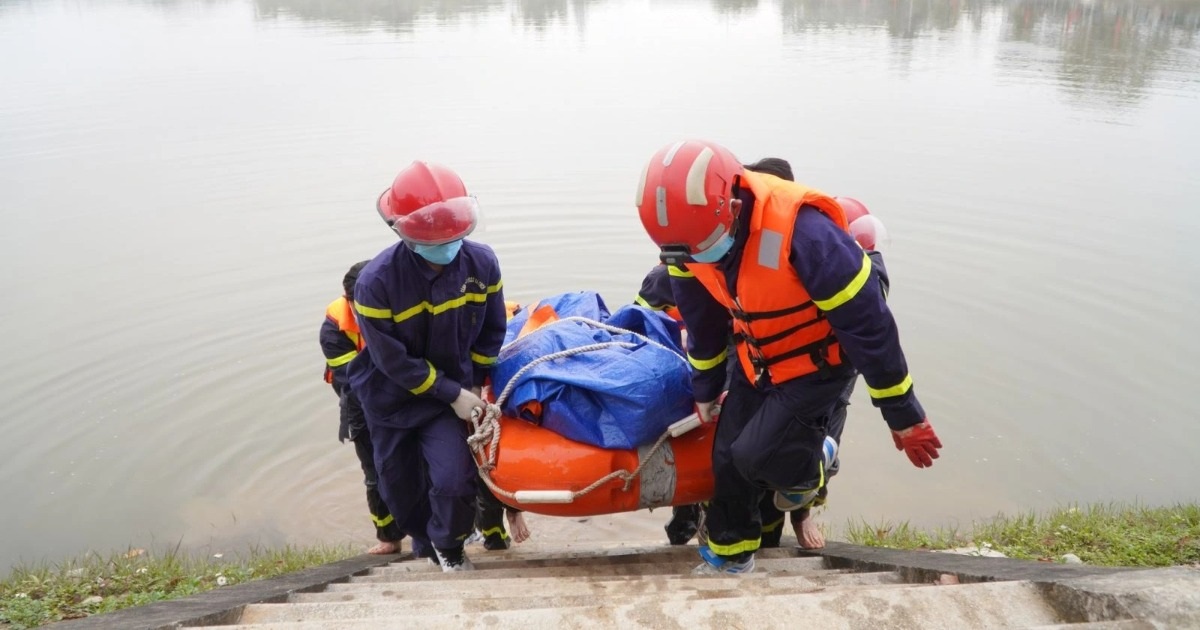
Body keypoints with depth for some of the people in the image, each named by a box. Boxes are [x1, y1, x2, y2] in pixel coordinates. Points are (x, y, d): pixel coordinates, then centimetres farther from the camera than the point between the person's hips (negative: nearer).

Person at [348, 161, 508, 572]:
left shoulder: (481, 263, -18)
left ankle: (449, 546, 16)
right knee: (400, 487, 15)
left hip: (455, 391, 1)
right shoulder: (376, 282, -27)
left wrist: (473, 386, -4)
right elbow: (393, 360, -21)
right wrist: (453, 393, -21)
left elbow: (492, 331, -2)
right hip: (393, 397, 0)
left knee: (454, 479, -17)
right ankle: (425, 539, 49)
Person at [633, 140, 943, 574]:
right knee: (728, 456, 7)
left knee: (756, 454, -16)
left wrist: (904, 416, -18)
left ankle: (812, 466, 19)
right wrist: (705, 389, 14)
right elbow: (702, 321, 2)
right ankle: (728, 555, 31)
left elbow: (868, 325, -28)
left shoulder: (799, 231, -38)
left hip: (818, 364, -6)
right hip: (757, 361, 6)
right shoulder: (693, 230, -17)